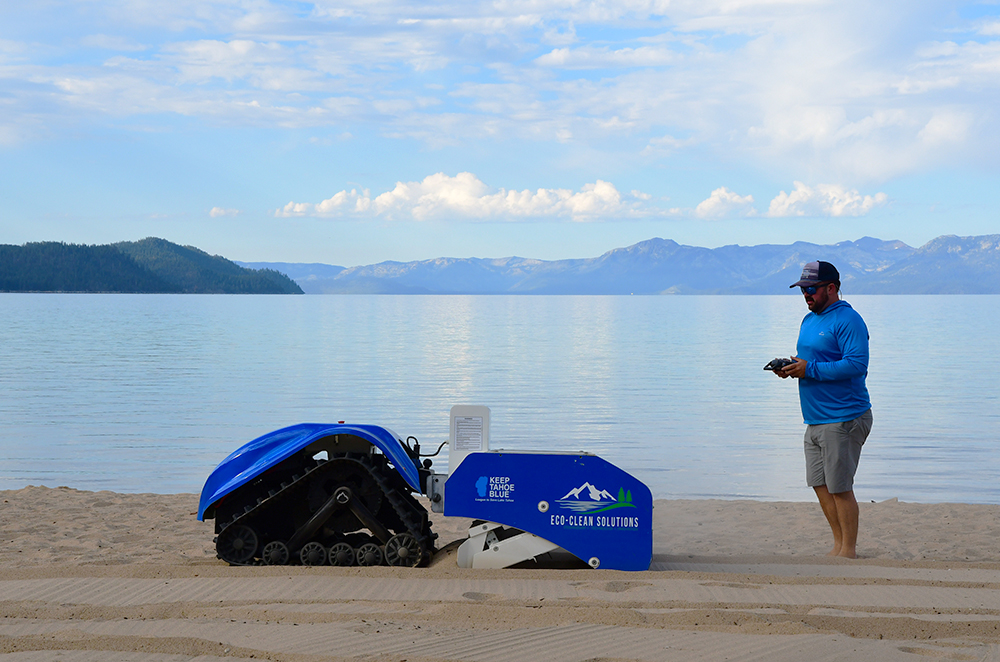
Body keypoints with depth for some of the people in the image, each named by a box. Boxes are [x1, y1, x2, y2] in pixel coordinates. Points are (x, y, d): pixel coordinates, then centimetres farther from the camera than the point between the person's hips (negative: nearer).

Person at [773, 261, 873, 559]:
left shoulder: (848, 320, -12)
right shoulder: (809, 320, 17)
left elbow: (856, 364, -22)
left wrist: (810, 369, -20)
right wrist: (792, 367, 4)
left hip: (843, 419, -9)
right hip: (816, 420, 9)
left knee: (840, 487, -4)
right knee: (820, 484, 11)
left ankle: (849, 550, 7)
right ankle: (839, 543, 23)